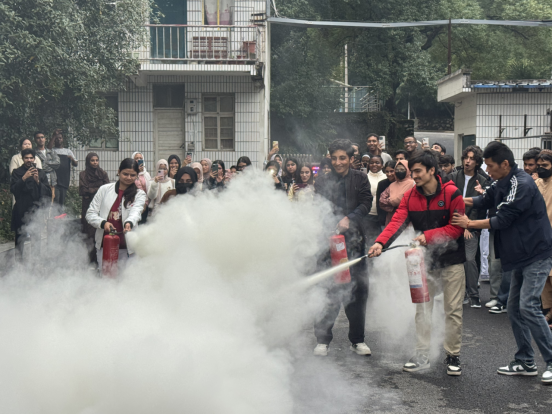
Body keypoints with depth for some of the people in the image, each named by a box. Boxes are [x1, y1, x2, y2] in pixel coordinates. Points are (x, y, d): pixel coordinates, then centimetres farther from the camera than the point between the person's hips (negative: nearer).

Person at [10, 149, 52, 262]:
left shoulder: (40, 173, 10)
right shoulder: (17, 172, 6)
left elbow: (48, 192, 3)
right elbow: (13, 189, -7)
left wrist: (38, 181, -12)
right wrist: (24, 178, -18)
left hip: (36, 210, 1)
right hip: (21, 211, -1)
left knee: (36, 239, -3)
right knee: (20, 239, 3)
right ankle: (19, 262, 11)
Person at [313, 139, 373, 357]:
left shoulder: (360, 179, 8)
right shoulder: (322, 181, 4)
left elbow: (366, 204, -1)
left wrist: (349, 219, -18)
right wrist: (329, 228, -18)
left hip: (354, 241, 2)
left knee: (358, 289, 6)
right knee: (330, 290, -6)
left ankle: (357, 340, 19)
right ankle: (322, 339, 7)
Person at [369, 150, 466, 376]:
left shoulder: (451, 193, -13)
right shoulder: (410, 196, -1)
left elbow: (457, 228, -13)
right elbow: (397, 222, -13)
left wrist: (429, 235, -23)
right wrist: (380, 243, -30)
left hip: (451, 259, -4)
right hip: (425, 258, 4)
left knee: (453, 310, 3)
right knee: (422, 309, 8)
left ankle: (453, 356, 17)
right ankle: (422, 355, 18)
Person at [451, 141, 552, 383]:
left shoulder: (522, 185, -21)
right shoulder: (503, 183, 8)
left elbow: (502, 220, -21)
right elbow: (485, 201, 21)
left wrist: (470, 224, -11)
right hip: (519, 256, 10)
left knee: (528, 306, -15)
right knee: (514, 308, 10)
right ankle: (525, 363, 19)